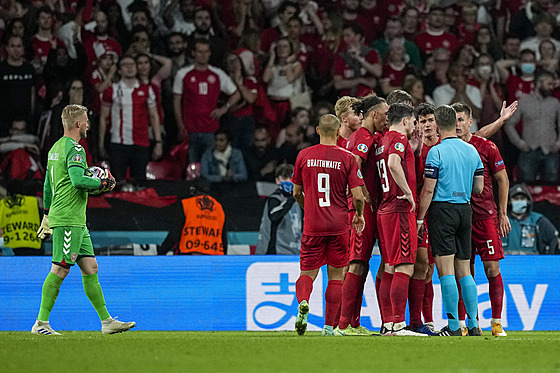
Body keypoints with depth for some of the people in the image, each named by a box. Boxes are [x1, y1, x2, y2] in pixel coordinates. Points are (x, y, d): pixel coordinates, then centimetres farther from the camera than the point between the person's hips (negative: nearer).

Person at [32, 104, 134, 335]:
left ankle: (106, 321, 7)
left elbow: (47, 185, 24)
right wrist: (103, 184, -11)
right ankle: (41, 323, -6)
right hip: (68, 219, -10)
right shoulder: (74, 149, -12)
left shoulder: (56, 147, 18)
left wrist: (47, 214, 30)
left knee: (90, 267, 7)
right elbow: (78, 180, -27)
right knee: (60, 270, -8)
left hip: (77, 221, 10)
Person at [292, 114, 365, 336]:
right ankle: (329, 325, 5)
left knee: (308, 272, 7)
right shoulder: (347, 158, -5)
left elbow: (297, 192, 11)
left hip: (312, 225, 1)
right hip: (339, 225, -1)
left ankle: (303, 302, -24)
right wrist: (359, 215, 13)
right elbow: (357, 196, -7)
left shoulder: (304, 156, 2)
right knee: (336, 275, 8)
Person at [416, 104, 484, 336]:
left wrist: (420, 218, -4)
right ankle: (473, 324, 9)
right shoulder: (472, 151, 8)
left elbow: (428, 190, -11)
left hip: (442, 210, -6)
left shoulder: (436, 152, -9)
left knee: (446, 269, -6)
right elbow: (479, 188, 12)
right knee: (464, 270, 11)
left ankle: (453, 326, -10)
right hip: (465, 211, 6)